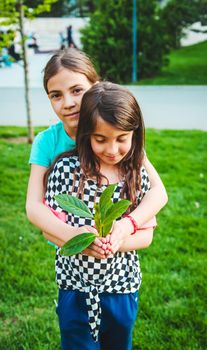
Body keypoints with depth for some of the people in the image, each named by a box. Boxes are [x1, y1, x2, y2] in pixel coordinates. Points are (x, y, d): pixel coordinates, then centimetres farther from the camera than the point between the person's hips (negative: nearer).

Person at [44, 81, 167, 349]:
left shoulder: (139, 176, -8)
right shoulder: (66, 169, -14)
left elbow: (146, 235, -5)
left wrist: (117, 241, -26)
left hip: (122, 288, 2)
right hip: (75, 287, -2)